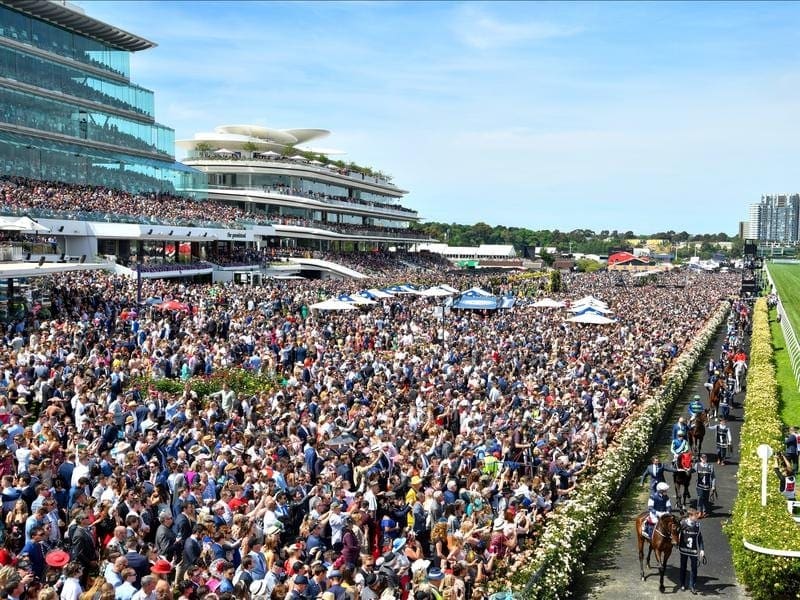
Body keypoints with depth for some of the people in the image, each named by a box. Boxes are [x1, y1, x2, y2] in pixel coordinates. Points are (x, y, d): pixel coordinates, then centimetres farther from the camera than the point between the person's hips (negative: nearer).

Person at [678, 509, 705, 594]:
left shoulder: (698, 524, -4)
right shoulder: (682, 523, -13)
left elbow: (700, 537, 3)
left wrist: (701, 549, 0)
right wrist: (677, 543, -10)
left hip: (694, 550, 1)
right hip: (684, 549, -1)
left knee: (694, 568, -1)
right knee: (683, 567, 12)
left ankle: (692, 586, 12)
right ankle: (683, 585, 27)